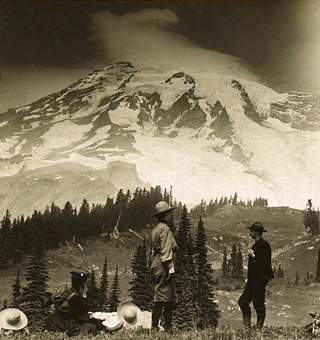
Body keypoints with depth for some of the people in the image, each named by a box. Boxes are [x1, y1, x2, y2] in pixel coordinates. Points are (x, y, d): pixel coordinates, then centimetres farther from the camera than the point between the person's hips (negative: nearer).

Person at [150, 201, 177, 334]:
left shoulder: (156, 228, 19)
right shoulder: (164, 228, -11)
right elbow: (166, 249, -19)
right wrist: (171, 267, -21)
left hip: (157, 266, 10)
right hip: (163, 267, -10)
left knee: (171, 297, 13)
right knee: (161, 297, -8)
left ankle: (168, 328, 17)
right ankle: (154, 327, -6)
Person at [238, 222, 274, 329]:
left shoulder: (264, 245, -13)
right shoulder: (256, 245, 17)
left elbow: (266, 262, -21)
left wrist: (254, 256, -23)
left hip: (260, 279, -10)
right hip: (253, 280, 10)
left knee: (258, 304, -3)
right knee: (243, 301, 6)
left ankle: (259, 326, 6)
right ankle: (247, 325, 12)